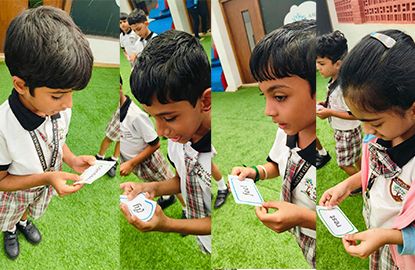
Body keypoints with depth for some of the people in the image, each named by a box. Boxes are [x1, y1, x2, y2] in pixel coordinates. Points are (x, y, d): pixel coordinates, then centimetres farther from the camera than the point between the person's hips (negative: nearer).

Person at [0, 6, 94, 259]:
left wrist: (73, 160, -22)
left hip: (46, 182, 4)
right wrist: (47, 178, -37)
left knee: (30, 208, 36)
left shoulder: (61, 108, -27)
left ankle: (24, 222, 68)